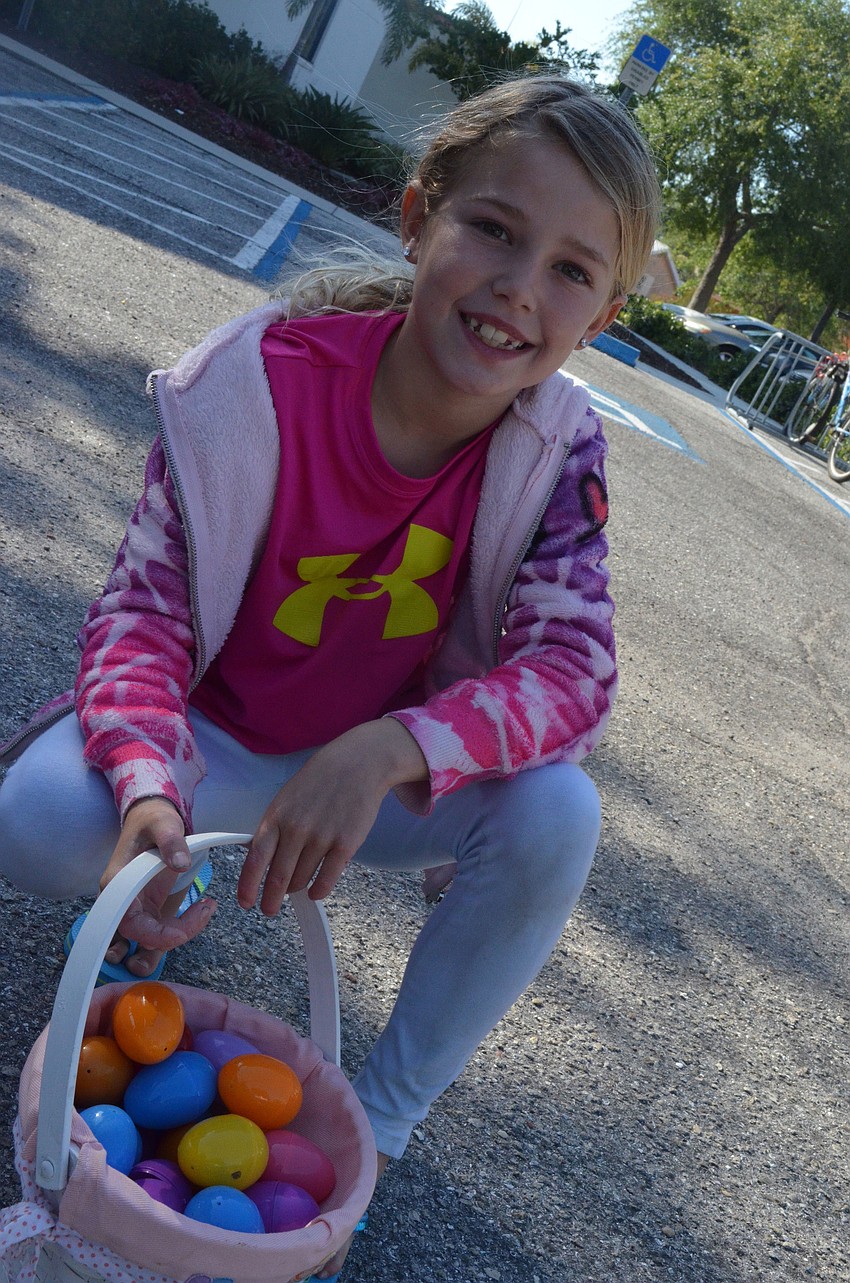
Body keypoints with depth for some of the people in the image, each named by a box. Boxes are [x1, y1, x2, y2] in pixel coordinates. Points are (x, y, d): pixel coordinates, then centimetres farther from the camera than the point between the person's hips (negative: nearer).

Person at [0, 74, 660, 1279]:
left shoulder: (558, 446, -16)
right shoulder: (265, 378, -23)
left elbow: (573, 669, -23)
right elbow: (145, 600, -20)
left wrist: (389, 751, -42)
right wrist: (147, 784, -39)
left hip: (390, 767, 2)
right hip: (216, 738, -1)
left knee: (557, 815, -28)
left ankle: (380, 1129, -6)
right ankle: (183, 882, 11)